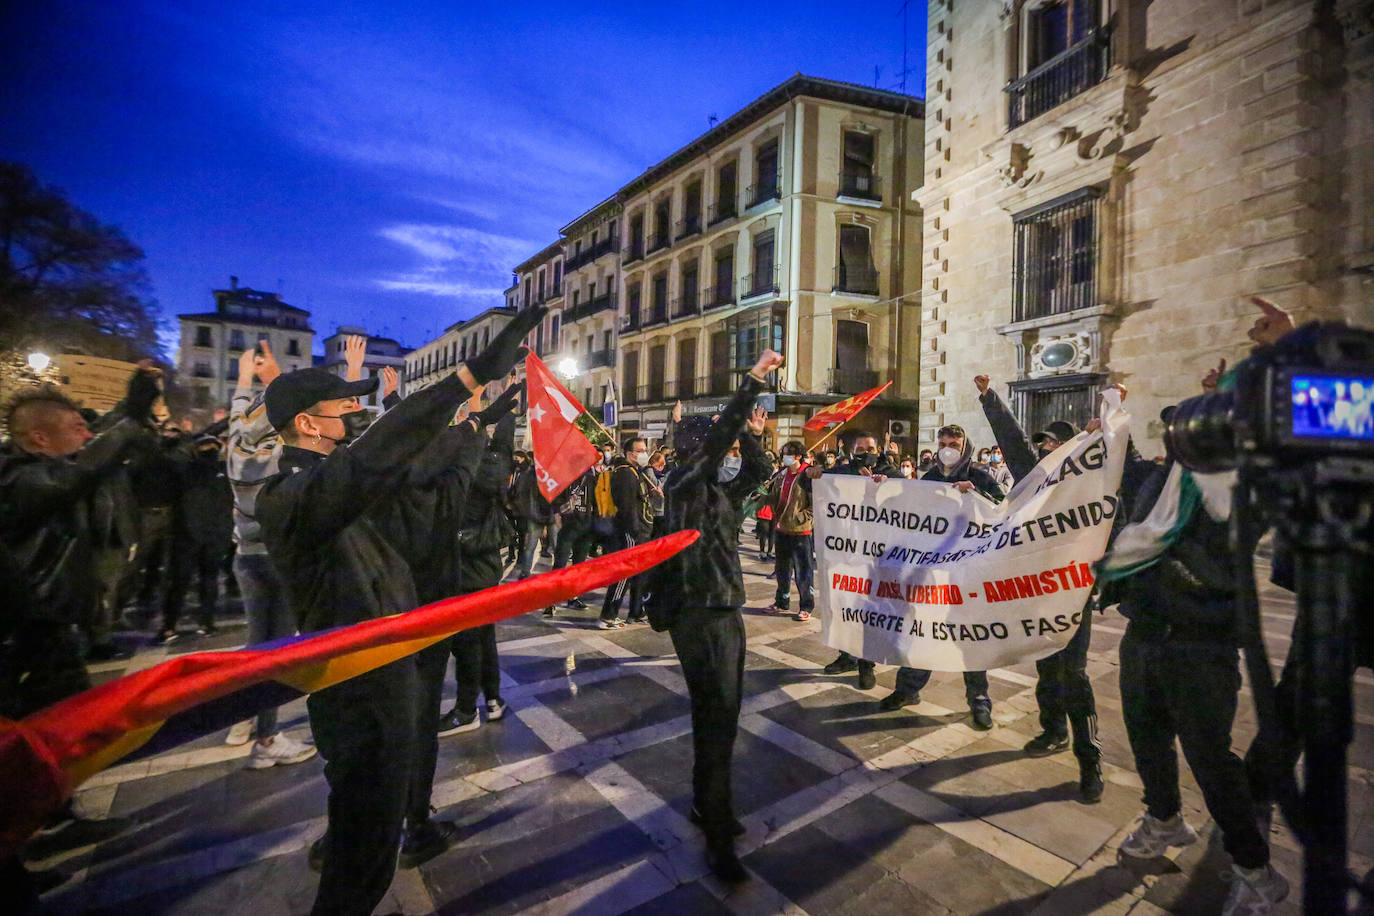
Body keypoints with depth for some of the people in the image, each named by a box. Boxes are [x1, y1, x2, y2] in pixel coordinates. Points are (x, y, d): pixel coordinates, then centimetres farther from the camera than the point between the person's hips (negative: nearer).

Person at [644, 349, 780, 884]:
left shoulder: (718, 487, 14)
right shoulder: (684, 481, -11)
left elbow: (758, 473, 23)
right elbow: (719, 436, -22)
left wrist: (752, 436, 8)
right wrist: (754, 381, -22)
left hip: (724, 611, 9)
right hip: (698, 615, -9)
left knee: (717, 714, 18)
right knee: (717, 718, -7)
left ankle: (706, 805, 34)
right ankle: (719, 837, 5)